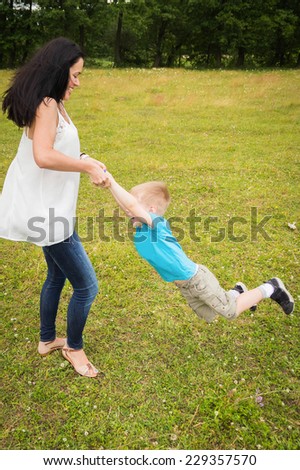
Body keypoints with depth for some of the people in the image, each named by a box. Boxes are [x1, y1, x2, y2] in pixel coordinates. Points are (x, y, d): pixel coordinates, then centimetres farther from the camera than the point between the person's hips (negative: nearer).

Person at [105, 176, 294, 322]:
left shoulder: (156, 223, -29)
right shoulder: (139, 225, -3)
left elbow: (131, 204, -42)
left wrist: (111, 181, -38)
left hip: (196, 278, -9)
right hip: (184, 287, 9)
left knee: (231, 312, 6)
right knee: (210, 317, 24)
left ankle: (270, 288, 22)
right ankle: (236, 292, 42)